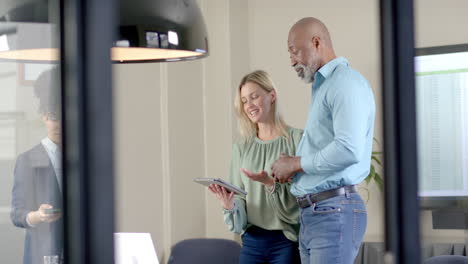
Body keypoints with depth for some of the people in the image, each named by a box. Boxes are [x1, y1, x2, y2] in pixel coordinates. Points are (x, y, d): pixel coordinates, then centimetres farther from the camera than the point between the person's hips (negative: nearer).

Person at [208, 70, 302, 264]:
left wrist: (272, 184, -22)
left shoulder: (297, 139, -3)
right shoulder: (241, 149, 11)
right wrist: (229, 204, -11)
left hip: (287, 240, -4)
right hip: (252, 240, 4)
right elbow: (238, 200, 11)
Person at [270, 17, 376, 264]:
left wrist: (295, 164, -10)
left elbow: (348, 149, -22)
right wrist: (286, 172, 6)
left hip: (334, 211, -9)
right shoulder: (322, 88, 23)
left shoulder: (346, 82, -8)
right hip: (310, 215, 9)